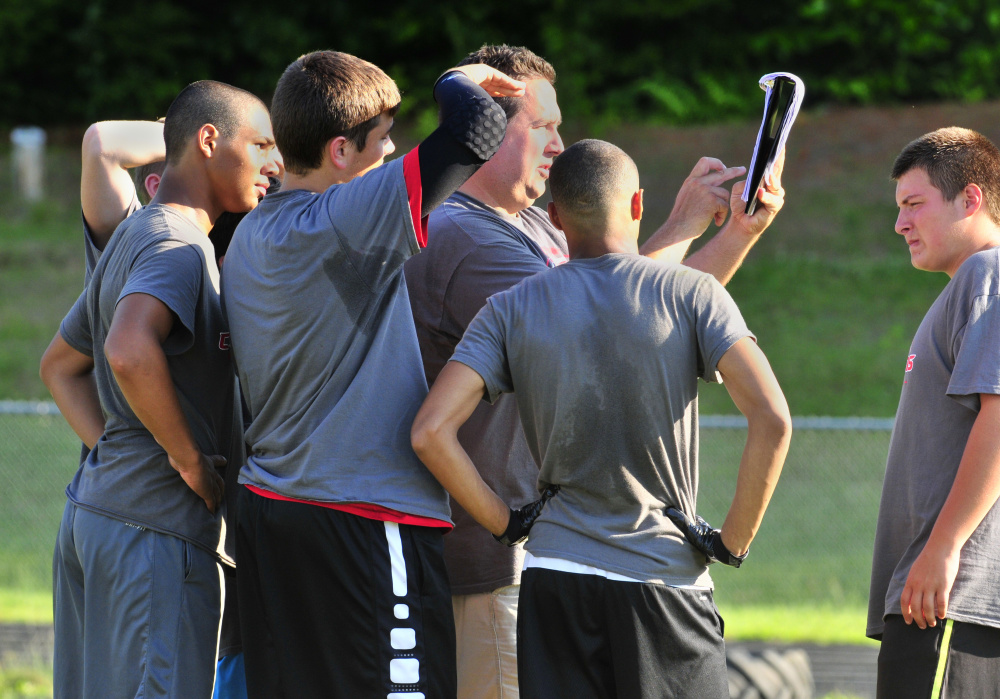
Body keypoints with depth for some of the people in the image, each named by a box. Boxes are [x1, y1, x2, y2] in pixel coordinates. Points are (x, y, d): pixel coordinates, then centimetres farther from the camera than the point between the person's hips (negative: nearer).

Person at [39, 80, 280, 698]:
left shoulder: (130, 239, 18)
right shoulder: (179, 246, -13)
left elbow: (60, 364, 28)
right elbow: (130, 352, -32)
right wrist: (192, 462, -20)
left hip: (94, 507, 10)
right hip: (157, 528, -10)